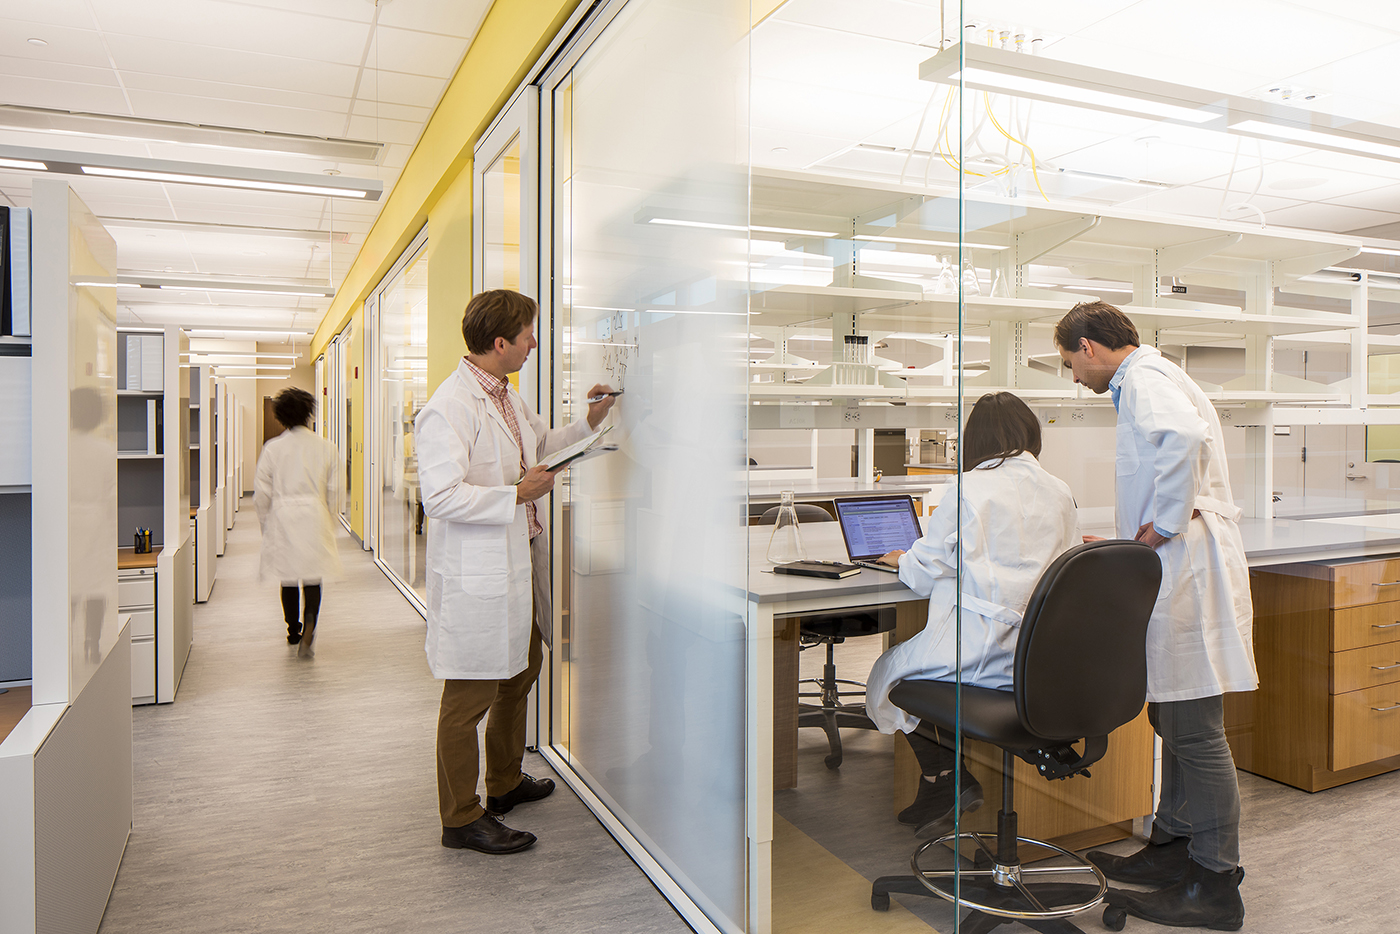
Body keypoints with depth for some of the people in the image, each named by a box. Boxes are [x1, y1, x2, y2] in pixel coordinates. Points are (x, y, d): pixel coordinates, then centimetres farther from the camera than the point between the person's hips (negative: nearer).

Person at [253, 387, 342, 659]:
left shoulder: (273, 448, -3)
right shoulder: (327, 447, -1)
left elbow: (261, 492, -1)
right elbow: (333, 490, 2)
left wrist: (266, 524, 12)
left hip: (282, 519, 0)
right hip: (315, 517, 0)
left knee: (288, 579, 14)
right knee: (313, 579, 5)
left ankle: (294, 631, 26)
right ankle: (309, 624, -19)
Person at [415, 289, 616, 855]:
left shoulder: (506, 396, 12)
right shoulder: (449, 407, -20)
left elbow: (539, 445, 30)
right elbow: (440, 497, -26)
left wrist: (587, 424, 18)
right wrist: (517, 495, -21)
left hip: (518, 560, 10)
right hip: (476, 573, -10)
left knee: (520, 670, 22)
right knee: (470, 695, 1)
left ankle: (504, 783, 42)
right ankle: (461, 818, 17)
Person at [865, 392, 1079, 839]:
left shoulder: (966, 490, -9)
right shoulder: (1059, 492, 7)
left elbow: (926, 571, -6)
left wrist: (903, 560, 17)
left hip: (979, 646, -7)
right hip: (1042, 655, 7)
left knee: (890, 672, 18)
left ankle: (946, 780, 13)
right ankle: (938, 795, 28)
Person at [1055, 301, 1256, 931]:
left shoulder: (1144, 379, -12)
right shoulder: (1150, 378, 21)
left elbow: (1185, 436, -34)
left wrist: (1162, 526, -25)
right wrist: (1127, 540, 28)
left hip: (1186, 569, -11)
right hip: (1175, 571, 11)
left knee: (1194, 731, -3)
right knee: (1173, 720, 18)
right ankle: (1172, 848, 31)